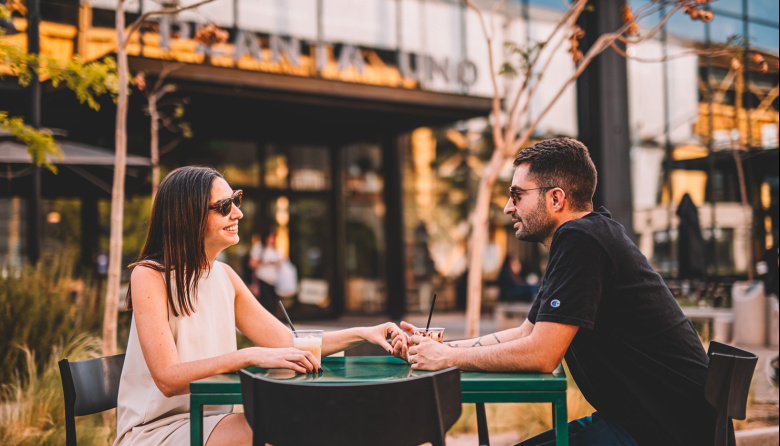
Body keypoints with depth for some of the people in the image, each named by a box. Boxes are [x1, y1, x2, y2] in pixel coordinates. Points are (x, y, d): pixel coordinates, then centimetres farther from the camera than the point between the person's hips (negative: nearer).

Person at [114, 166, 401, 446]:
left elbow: (288, 342, 8)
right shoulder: (149, 276, -13)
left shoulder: (224, 276, 8)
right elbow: (168, 379, -22)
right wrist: (251, 356, -32)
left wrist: (362, 334, -4)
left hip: (213, 422, 6)